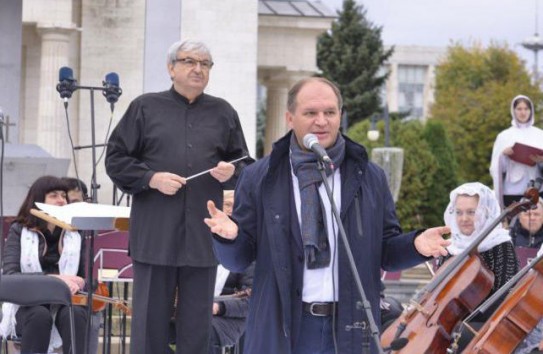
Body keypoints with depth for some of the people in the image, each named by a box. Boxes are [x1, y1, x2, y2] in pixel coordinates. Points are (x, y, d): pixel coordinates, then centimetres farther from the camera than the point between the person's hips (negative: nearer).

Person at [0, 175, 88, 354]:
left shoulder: (74, 234, 13)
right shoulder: (19, 232, 5)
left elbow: (86, 277, 10)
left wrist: (77, 283, -17)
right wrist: (52, 280, -23)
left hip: (66, 302, 2)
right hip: (28, 304, -2)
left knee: (75, 314, -34)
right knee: (40, 316, -36)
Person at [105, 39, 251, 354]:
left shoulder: (224, 113, 13)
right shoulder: (145, 108, 6)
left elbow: (246, 165, 17)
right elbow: (116, 160, 5)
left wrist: (231, 173, -6)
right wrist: (151, 178, -10)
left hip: (204, 236, 2)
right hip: (155, 235, -2)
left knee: (197, 323, 6)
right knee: (150, 320, 1)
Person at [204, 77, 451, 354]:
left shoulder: (369, 178, 8)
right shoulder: (259, 178, 3)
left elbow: (386, 253, 10)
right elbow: (239, 259, 4)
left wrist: (415, 245, -11)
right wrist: (229, 235, -19)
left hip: (348, 330, 1)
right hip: (280, 332, -1)